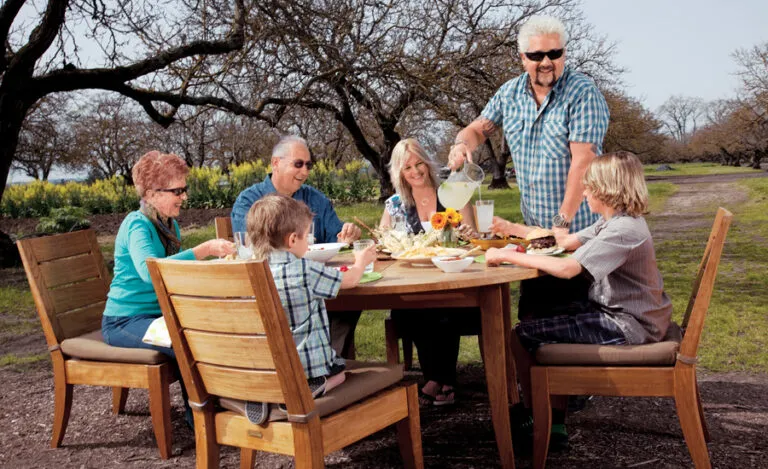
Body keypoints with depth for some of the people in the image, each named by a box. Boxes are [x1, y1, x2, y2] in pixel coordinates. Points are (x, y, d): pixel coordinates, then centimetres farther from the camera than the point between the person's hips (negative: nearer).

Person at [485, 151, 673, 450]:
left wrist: (508, 256, -28)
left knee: (522, 336, -9)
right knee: (545, 323, 20)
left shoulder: (622, 230, -23)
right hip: (617, 310, 10)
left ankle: (533, 416, 11)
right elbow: (566, 241, 15)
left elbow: (567, 268, -34)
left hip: (627, 325, -10)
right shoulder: (614, 222, 8)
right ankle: (555, 421, 19)